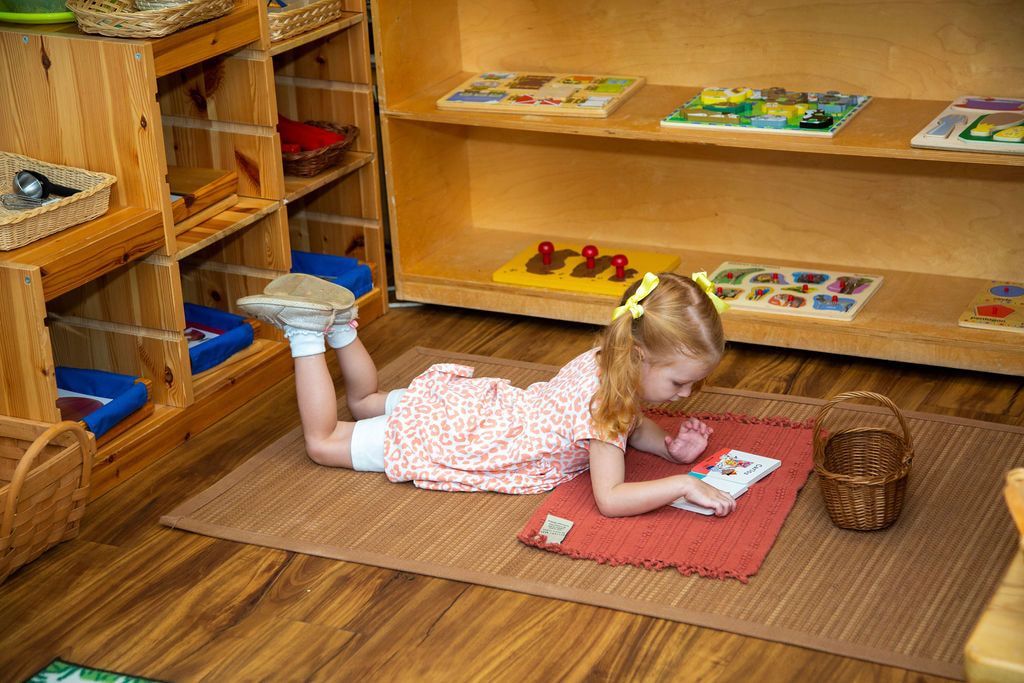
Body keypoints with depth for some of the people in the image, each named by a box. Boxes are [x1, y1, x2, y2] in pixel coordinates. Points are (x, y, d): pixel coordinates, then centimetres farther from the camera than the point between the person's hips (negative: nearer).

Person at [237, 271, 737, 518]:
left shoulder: (606, 359, -5)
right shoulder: (604, 402, -32)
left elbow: (630, 423, 16)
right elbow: (610, 499, -38)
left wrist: (670, 447, -3)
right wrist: (682, 486, -38)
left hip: (469, 402, 8)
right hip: (447, 441, -8)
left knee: (365, 404, 33)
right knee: (322, 443, 4)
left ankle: (337, 323, 21)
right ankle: (308, 331, 3)